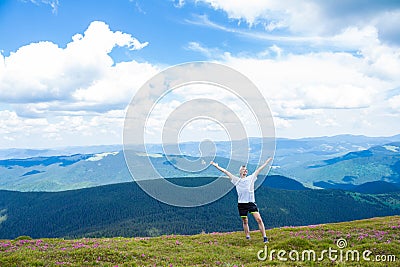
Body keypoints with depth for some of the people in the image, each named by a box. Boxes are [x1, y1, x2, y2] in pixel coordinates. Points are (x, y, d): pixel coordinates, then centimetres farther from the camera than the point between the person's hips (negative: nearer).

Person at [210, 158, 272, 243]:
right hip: (241, 204, 1)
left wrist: (267, 161, 15)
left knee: (259, 219, -11)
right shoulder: (236, 180, 7)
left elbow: (259, 169, 12)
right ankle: (247, 236, 26)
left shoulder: (251, 178, 8)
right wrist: (216, 166, 8)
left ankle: (265, 237, -7)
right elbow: (225, 171, 7)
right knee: (245, 222, 10)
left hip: (251, 203, -1)